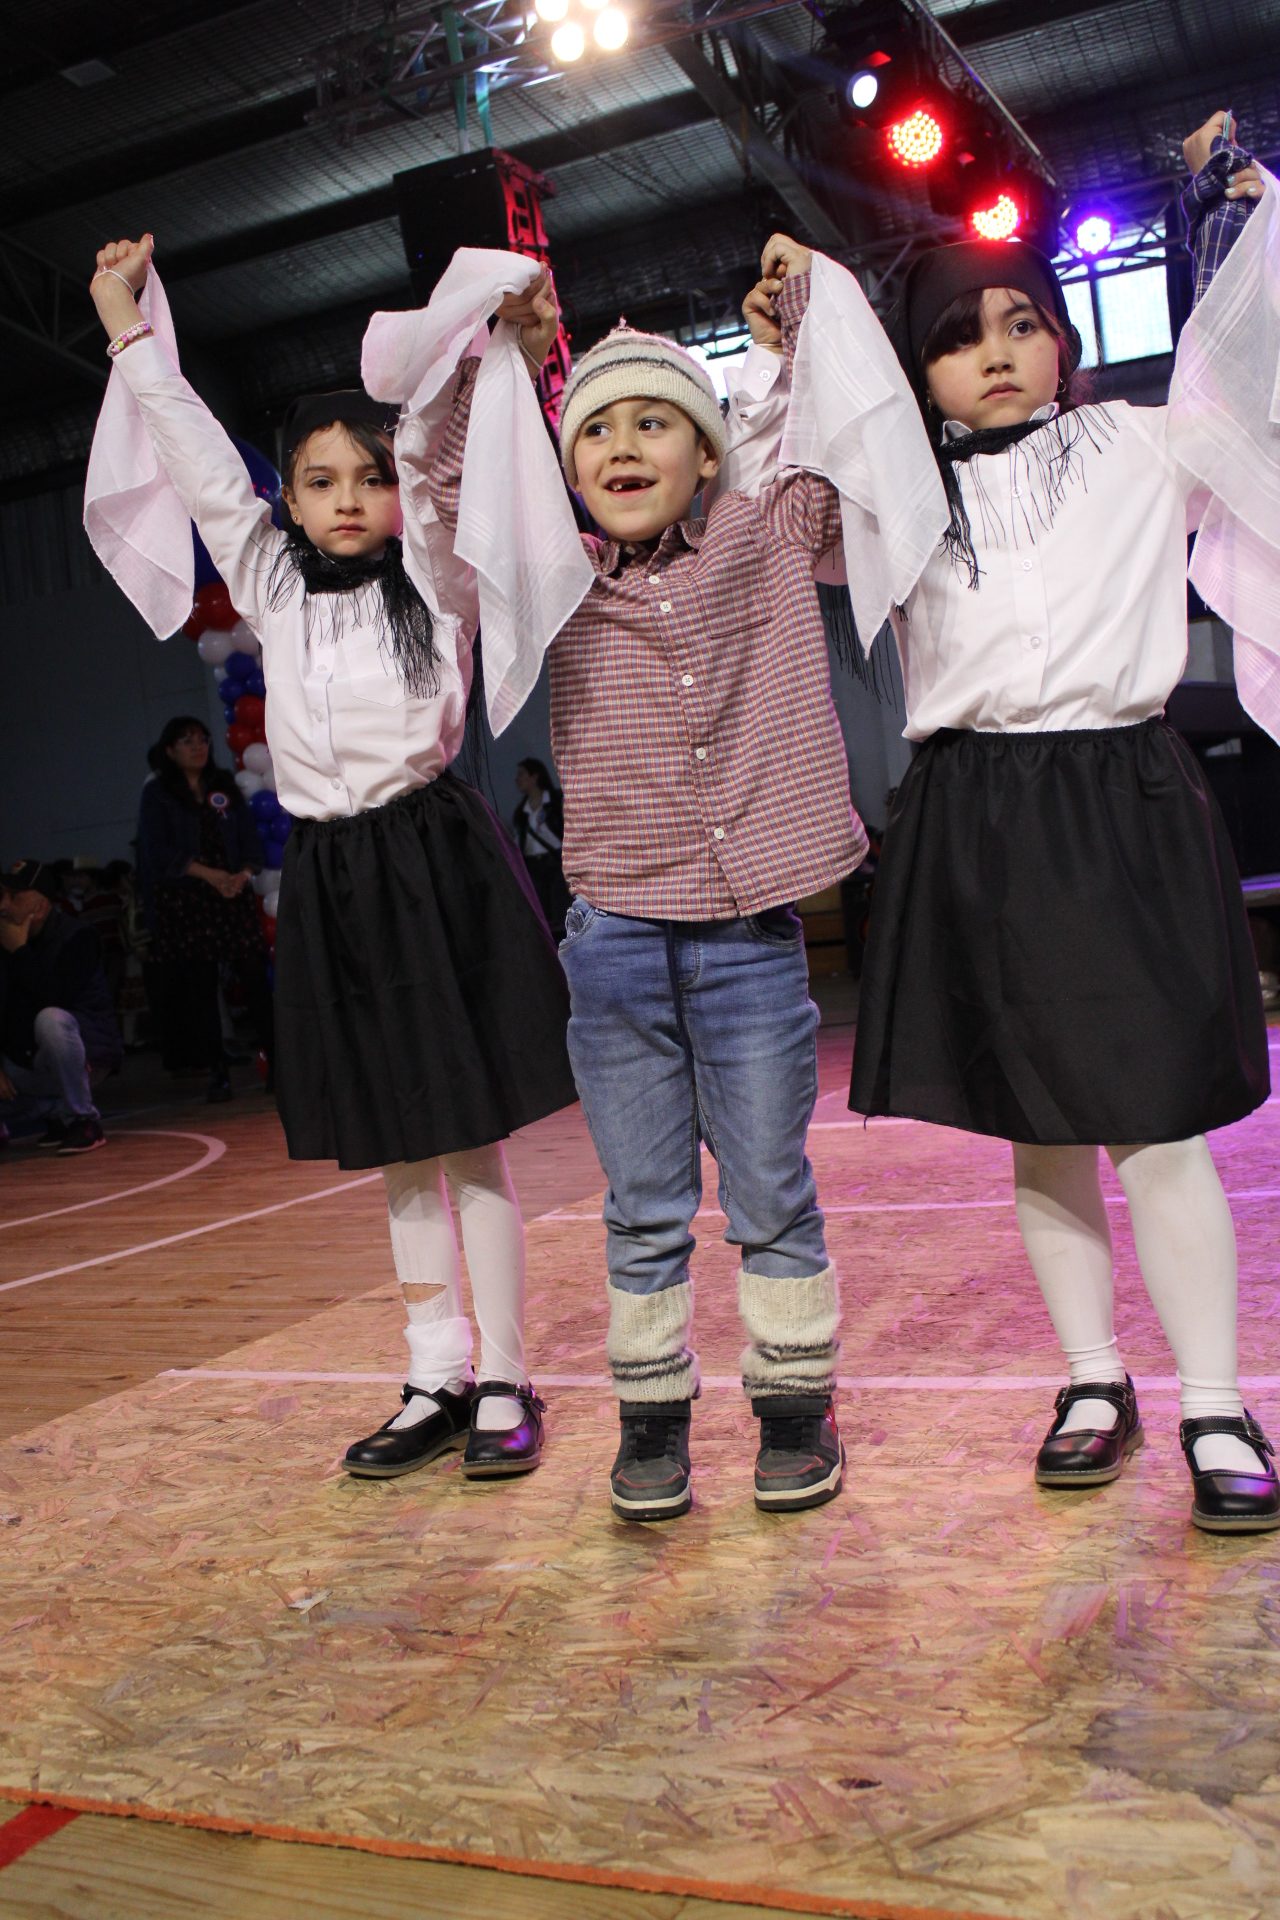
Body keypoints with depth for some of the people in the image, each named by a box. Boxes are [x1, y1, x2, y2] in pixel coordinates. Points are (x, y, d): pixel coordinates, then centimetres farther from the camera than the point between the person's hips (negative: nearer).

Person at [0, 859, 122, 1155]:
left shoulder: (76, 938, -16)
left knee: (50, 1020, -38)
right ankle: (56, 1113, 13)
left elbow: (55, 1000, -30)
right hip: (28, 1060, 7)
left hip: (87, 1050, -6)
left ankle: (84, 1121, -22)